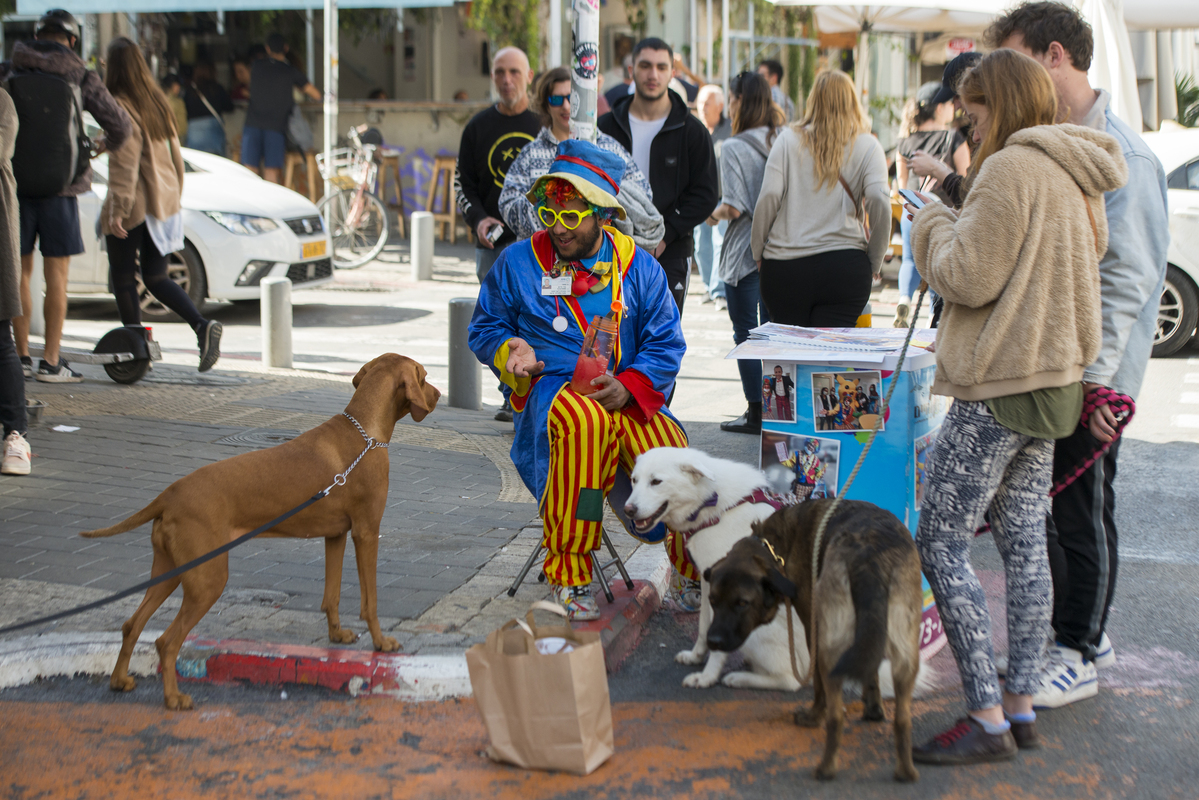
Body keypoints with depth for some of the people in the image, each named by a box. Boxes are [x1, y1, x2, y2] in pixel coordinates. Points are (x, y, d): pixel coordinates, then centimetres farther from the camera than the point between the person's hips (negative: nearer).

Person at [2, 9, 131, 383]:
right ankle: (50, 363, 2)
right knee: (56, 276, 3)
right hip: (59, 187, -2)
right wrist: (112, 143, 24)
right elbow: (118, 124, 1)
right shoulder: (81, 77, -2)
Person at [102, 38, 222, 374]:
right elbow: (175, 153, 15)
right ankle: (202, 325, -7)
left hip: (134, 204, -7)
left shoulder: (120, 107, -14)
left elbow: (125, 161, -20)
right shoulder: (157, 102, 9)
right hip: (164, 202, 7)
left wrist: (118, 208, -21)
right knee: (156, 278, 12)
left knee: (123, 278, 5)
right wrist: (175, 196, 24)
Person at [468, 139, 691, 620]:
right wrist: (512, 351, -8)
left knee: (668, 452, -28)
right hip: (553, 388, -2)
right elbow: (485, 329, 16)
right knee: (585, 419, -40)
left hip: (627, 395, 2)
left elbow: (665, 345, 8)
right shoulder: (517, 263, 7)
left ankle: (700, 566, 0)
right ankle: (568, 575, -33)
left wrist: (628, 387, -11)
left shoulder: (639, 268, 8)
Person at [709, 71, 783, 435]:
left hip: (745, 251, -6)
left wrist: (713, 214, 0)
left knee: (746, 333, 3)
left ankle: (757, 411, 4)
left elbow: (734, 207, -18)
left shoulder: (733, 148, -13)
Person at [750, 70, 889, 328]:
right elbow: (879, 202, -9)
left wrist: (758, 252, 7)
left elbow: (769, 197, -4)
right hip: (844, 266, -1)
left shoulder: (789, 140, 5)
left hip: (784, 267, 1)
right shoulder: (867, 146, 3)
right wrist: (874, 264, 1)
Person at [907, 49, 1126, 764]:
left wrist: (933, 225, 2)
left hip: (1001, 383, -10)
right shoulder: (1077, 178, 14)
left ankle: (987, 719, -6)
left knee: (941, 544, -5)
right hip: (1055, 376, 10)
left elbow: (968, 279, -17)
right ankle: (1022, 705, 16)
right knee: (1025, 542, 12)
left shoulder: (1011, 169, -15)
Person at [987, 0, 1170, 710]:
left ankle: (1080, 655, 14)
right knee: (1039, 503, 15)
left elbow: (1127, 278, -19)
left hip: (1091, 378, -8)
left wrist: (1094, 377, -21)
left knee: (1081, 509, 1)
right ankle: (1083, 632, 30)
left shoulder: (1120, 156, -17)